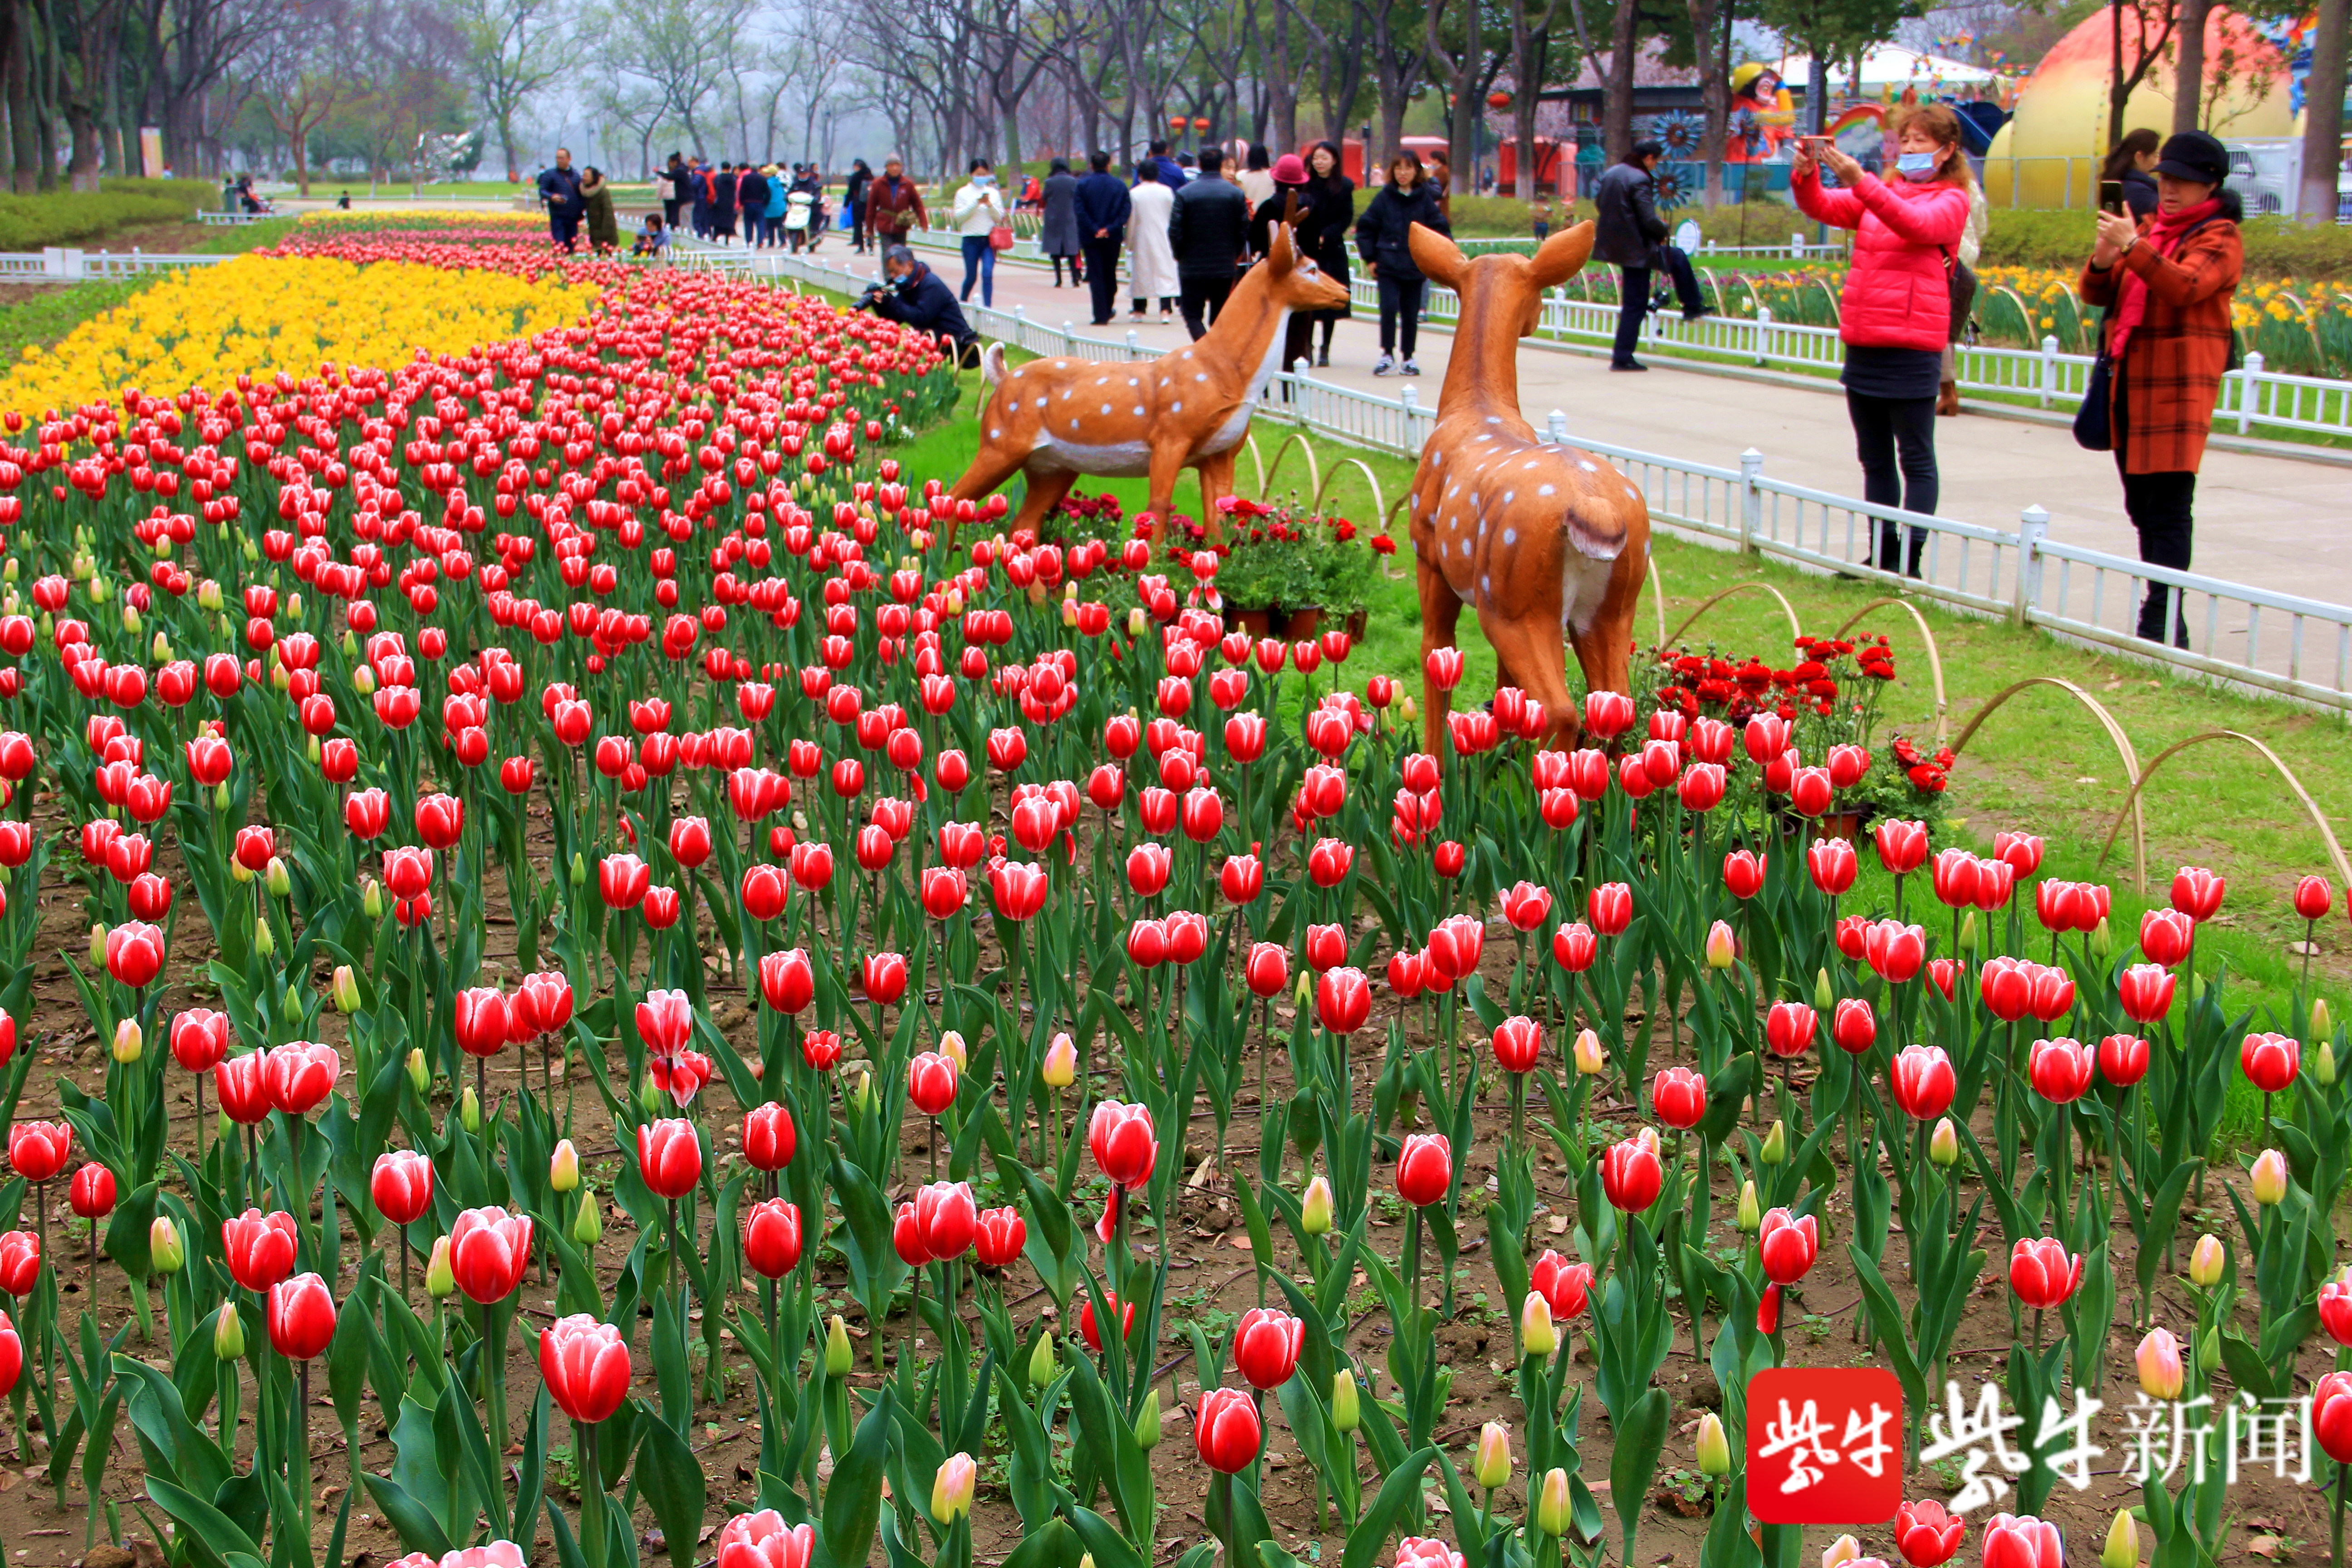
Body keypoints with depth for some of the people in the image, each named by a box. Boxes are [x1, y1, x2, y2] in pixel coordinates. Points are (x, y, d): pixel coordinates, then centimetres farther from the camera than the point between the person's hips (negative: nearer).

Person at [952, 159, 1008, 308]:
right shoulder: (963, 193, 3)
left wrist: (989, 205, -10)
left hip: (989, 239, 1)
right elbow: (958, 217, -6)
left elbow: (999, 218, 6)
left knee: (988, 274, -14)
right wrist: (976, 203, -14)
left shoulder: (993, 193, 9)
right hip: (971, 239, -1)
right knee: (971, 277, 6)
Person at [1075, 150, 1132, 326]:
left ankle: (1101, 316, -5)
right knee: (1110, 274, 17)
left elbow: (1079, 210, -12)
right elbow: (1126, 209, -7)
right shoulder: (1119, 185, 2)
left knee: (1096, 276, 0)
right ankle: (1108, 310, 27)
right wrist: (1111, 228, -11)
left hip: (1091, 238, -2)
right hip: (1113, 238, 2)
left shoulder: (1083, 185, -3)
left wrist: (1094, 230, -13)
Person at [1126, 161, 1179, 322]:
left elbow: (1131, 220, -3)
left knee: (1140, 274, 9)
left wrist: (1129, 243, 6)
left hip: (1142, 240, -1)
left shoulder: (1134, 194, -7)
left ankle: (1139, 310, 17)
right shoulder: (1167, 192, -3)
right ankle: (1166, 311, -12)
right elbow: (1174, 217, 3)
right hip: (1164, 240, 1)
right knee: (1165, 272, 0)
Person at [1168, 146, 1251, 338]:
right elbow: (1244, 230, -1)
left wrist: (1181, 256, 7)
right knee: (1220, 317, 13)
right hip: (1226, 267, 2)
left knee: (1193, 315, 3)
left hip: (1193, 267, -2)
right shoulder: (1236, 193, -2)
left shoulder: (1184, 194, -8)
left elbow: (1175, 231, -8)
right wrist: (1234, 255, 13)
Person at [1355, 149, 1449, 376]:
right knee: (1389, 308, -14)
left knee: (1411, 314, 6)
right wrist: (1370, 258, -1)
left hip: (1415, 268, 1)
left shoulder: (1425, 199, 2)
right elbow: (1365, 228, 4)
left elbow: (1440, 230, 3)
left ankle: (1409, 358, 17)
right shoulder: (1384, 197, 1)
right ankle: (1387, 355, -3)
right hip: (1388, 266, -1)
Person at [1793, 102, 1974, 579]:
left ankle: (1910, 561, -1)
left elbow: (1916, 224, -22)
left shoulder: (1951, 200, -1)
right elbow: (1824, 208, 2)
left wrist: (1860, 181, -33)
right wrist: (1806, 175, -20)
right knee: (1875, 459, 11)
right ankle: (1883, 554, 19)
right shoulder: (1881, 191, 16)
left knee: (1916, 459, -2)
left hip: (1911, 346, -6)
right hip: (1863, 342, 6)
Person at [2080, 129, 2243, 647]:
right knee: (2142, 505, 10)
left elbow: (2186, 287, -22)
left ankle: (2163, 625, -16)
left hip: (2180, 385, -7)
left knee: (2169, 507, -12)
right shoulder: (2148, 226, 18)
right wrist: (2103, 258, -9)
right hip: (2130, 383, 7)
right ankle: (2162, 618, 17)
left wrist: (2133, 246, -31)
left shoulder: (2220, 236, -3)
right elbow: (2097, 293, 13)